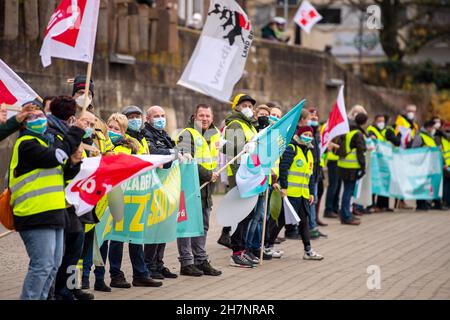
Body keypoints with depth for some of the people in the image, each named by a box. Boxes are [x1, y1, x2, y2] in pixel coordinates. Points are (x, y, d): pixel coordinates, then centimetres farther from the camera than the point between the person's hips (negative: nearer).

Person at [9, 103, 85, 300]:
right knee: (42, 265, -15)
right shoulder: (26, 143, -8)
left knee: (53, 265, 13)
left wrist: (73, 163, 2)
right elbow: (51, 158, -23)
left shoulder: (45, 142, 22)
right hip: (35, 215, -10)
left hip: (52, 213, 10)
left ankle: (40, 297, 19)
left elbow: (61, 176, 23)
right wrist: (75, 133, -15)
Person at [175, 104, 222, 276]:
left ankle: (201, 260, 21)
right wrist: (208, 175, -17)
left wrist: (214, 175, 10)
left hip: (206, 186, 8)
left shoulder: (215, 134, 13)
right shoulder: (187, 135, -11)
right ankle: (186, 263, -1)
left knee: (203, 225, 13)